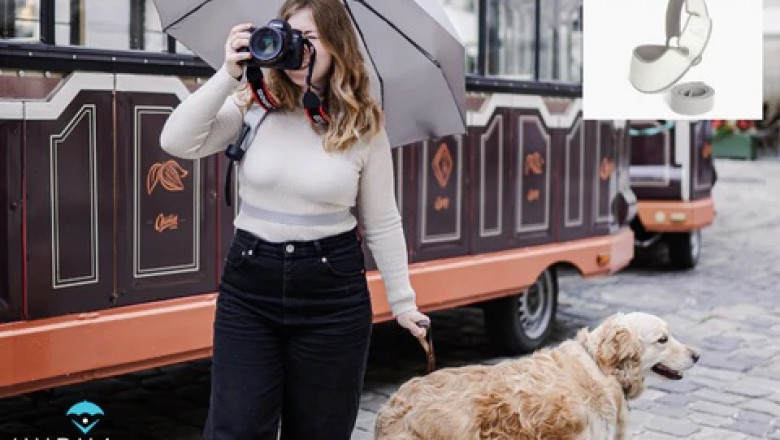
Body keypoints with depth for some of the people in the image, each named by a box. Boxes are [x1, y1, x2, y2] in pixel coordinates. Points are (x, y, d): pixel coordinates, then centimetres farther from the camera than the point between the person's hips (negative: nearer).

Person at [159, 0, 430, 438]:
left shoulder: (364, 127, -1)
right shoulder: (252, 106, 0)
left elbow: (382, 222, 5)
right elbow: (177, 142, -12)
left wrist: (402, 300, 8)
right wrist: (229, 74, -15)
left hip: (333, 292, 0)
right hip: (248, 286, 1)